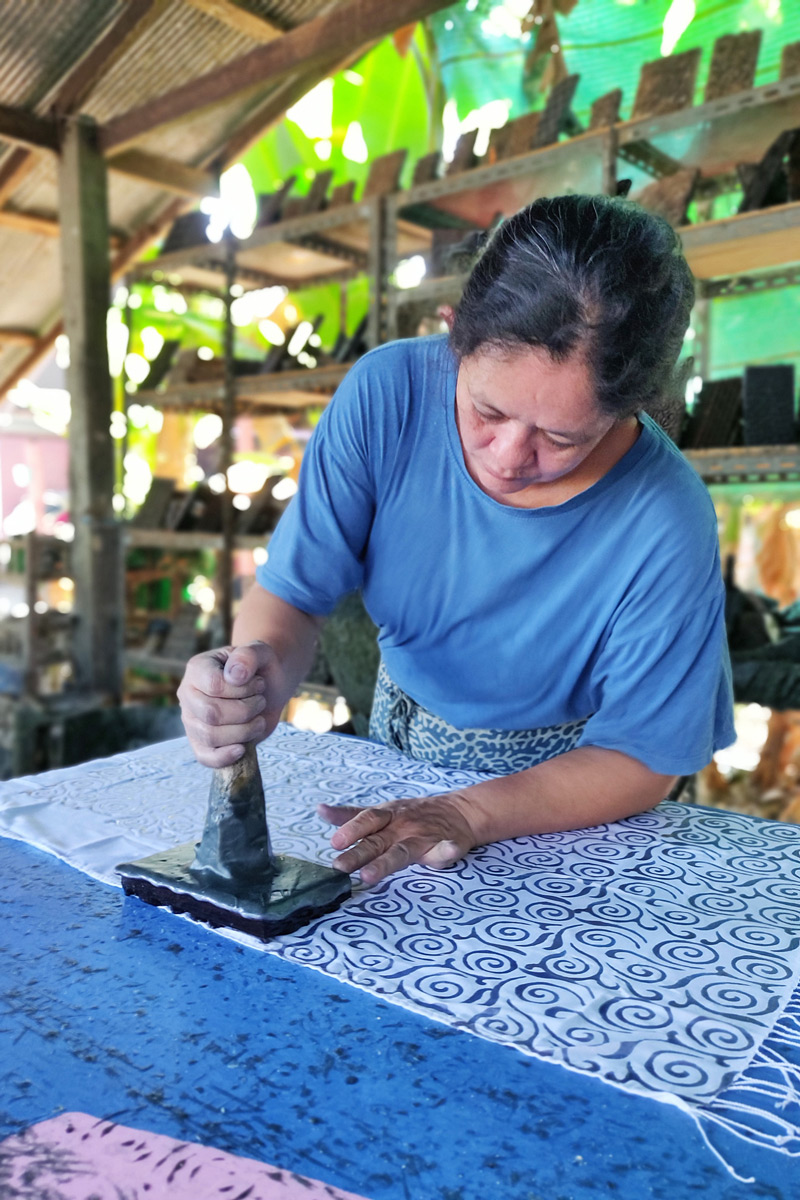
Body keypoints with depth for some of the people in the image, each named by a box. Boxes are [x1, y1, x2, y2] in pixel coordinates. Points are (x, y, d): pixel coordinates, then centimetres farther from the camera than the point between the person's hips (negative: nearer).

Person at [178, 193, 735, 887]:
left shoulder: (665, 527, -29)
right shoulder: (387, 394, -22)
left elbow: (642, 759, -19)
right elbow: (292, 594, -17)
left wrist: (465, 815, -32)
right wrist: (259, 677, -39)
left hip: (561, 779, -1)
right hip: (401, 731, 2)